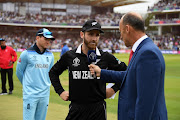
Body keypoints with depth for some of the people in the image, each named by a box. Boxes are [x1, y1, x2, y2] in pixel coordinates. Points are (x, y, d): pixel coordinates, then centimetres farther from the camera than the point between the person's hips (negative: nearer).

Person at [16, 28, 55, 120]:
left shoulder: (50, 55, 7)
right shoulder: (26, 53, -7)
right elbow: (19, 72, 3)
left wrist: (46, 85, 13)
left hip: (45, 94, 5)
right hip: (30, 95, -5)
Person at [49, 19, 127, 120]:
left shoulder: (106, 57, 0)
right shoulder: (69, 56, 2)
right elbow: (53, 72, 16)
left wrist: (114, 89, 4)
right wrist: (60, 91, 8)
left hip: (98, 110, 0)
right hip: (76, 109, 1)